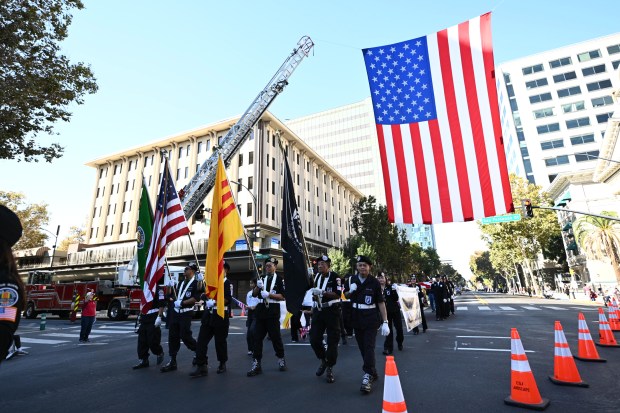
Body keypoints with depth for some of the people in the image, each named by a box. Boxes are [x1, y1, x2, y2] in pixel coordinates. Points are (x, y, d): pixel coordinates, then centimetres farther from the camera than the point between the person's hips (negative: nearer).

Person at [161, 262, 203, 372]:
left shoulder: (196, 283, -7)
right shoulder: (181, 283, 16)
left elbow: (196, 298, -18)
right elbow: (174, 295, 19)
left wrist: (182, 303, -19)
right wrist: (172, 298, -3)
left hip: (186, 313, -7)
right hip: (176, 312, 7)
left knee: (185, 336, -4)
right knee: (173, 336, 5)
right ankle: (172, 361, 13)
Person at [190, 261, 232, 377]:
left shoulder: (227, 283, -6)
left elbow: (228, 300, -16)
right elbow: (204, 297, 13)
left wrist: (214, 302, -24)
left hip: (221, 316, -5)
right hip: (208, 315, 6)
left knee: (220, 341, 6)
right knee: (201, 341, -1)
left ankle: (222, 364, 25)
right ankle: (201, 367, 7)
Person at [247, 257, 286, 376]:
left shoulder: (279, 279, -3)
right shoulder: (262, 279, 13)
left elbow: (283, 296, -10)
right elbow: (254, 294, 9)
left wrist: (269, 294, -20)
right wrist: (258, 287, -11)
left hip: (273, 311, -5)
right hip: (261, 310, 5)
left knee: (275, 336, 5)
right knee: (257, 337, 3)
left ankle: (281, 359, 26)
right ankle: (256, 364, 10)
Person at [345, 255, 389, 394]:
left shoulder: (374, 282, -11)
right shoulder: (352, 279, 1)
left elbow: (381, 302, -9)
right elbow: (346, 296, 13)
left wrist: (385, 322, -13)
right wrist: (350, 291, -10)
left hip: (371, 319, -4)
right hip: (357, 319, 5)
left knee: (369, 347, -8)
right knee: (362, 348, 12)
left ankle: (368, 376, -3)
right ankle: (372, 372, 28)